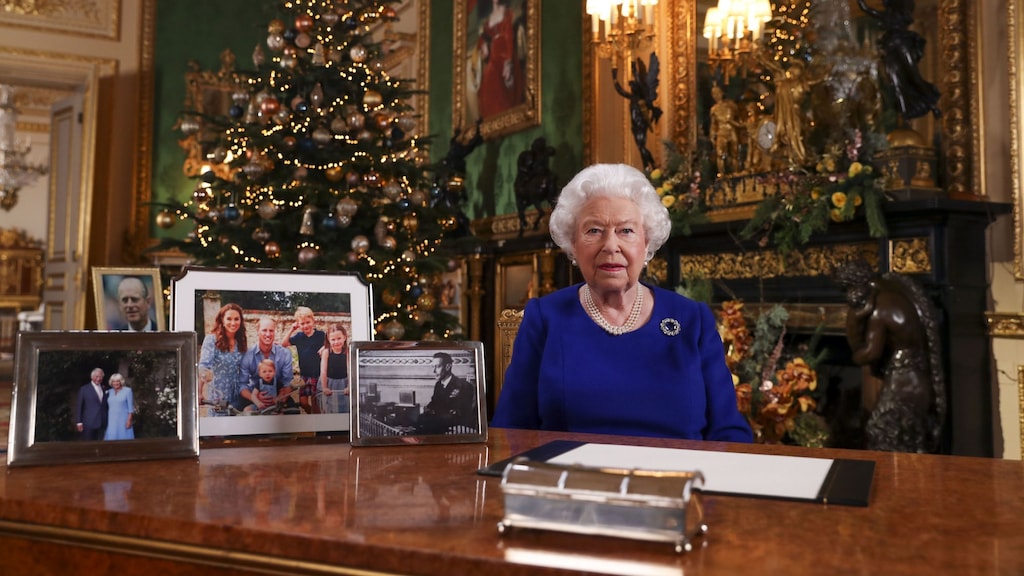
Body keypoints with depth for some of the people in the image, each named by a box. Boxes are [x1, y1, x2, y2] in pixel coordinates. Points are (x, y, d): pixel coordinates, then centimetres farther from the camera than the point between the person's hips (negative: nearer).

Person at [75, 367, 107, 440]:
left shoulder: (104, 390, 14)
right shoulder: (84, 389, 2)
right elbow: (78, 406, -1)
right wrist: (79, 422, -7)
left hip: (102, 424, 4)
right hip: (89, 423, -4)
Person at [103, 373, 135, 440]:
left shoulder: (127, 390, -1)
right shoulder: (109, 392, 10)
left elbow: (131, 407, -5)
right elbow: (106, 408, 15)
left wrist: (129, 420, -10)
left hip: (123, 421, -4)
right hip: (111, 421, 4)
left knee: (124, 439, -4)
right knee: (112, 439, -1)